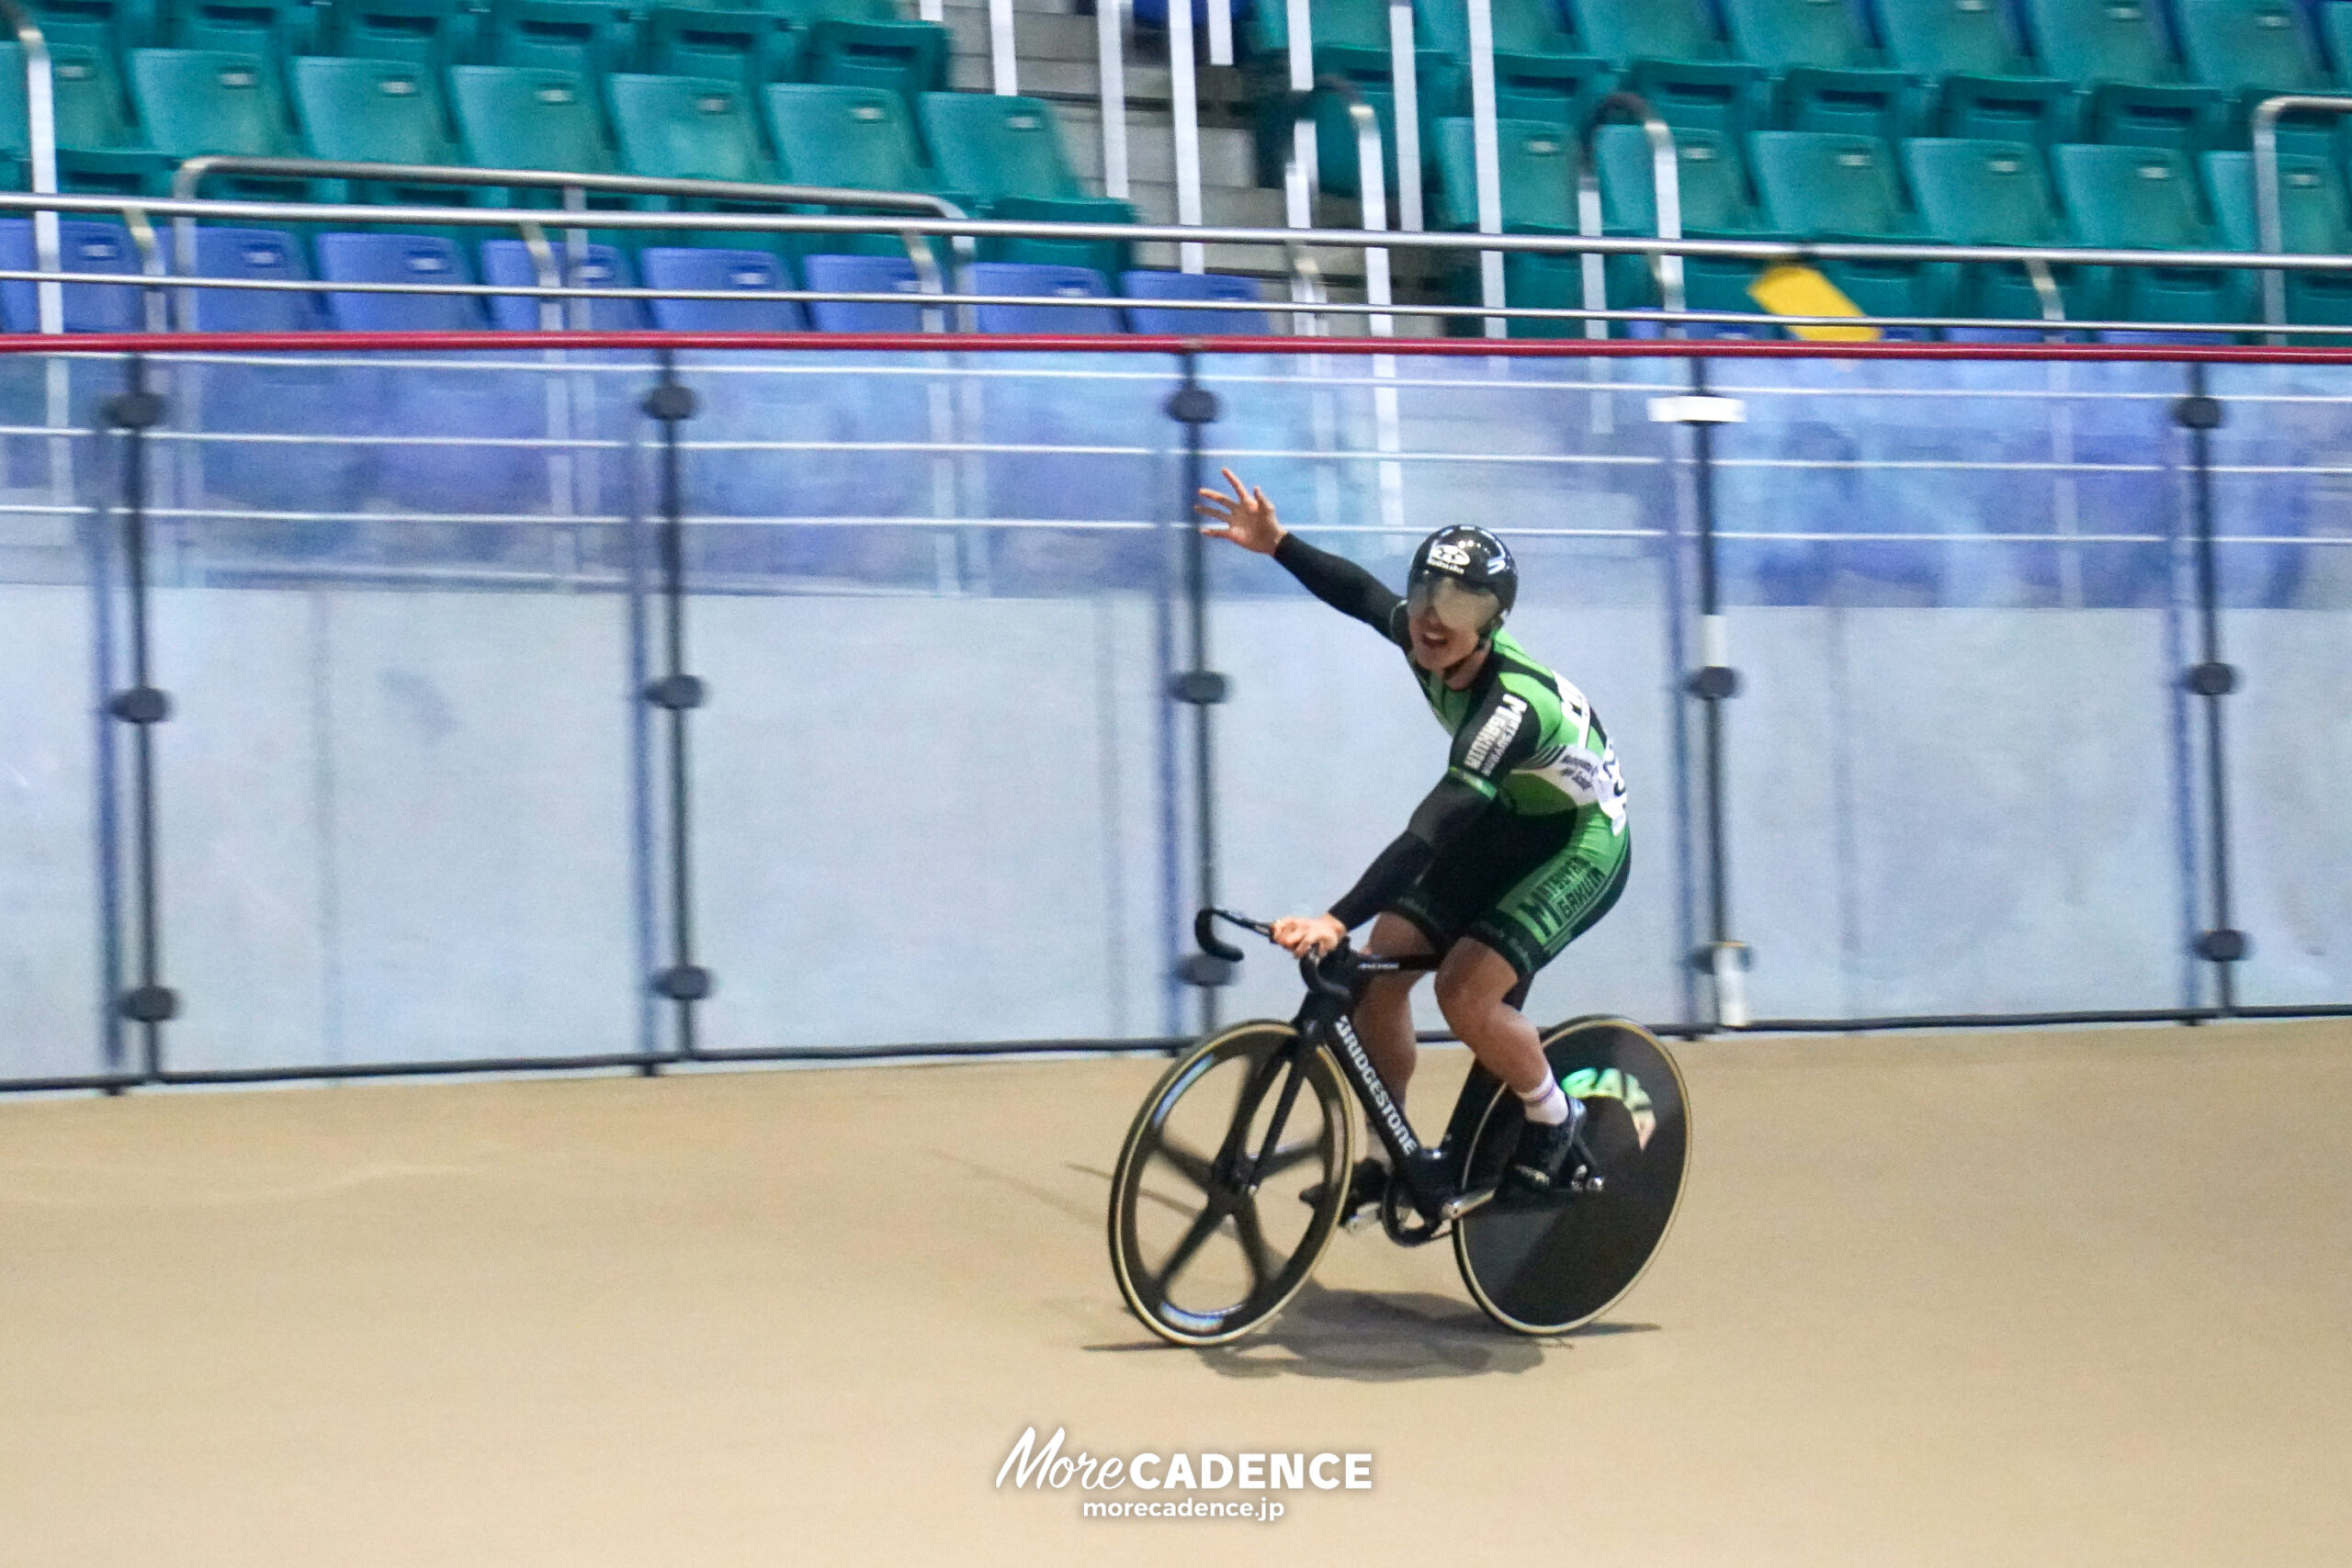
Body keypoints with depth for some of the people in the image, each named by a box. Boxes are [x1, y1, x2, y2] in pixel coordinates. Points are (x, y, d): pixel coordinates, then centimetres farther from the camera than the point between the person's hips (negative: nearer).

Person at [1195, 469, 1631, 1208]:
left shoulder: (1515, 705, -37)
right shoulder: (1427, 639, -14)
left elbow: (1432, 830, -47)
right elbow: (1362, 595, 11)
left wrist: (1336, 921, -54)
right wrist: (1277, 544, 6)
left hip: (1580, 844, -8)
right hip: (1505, 822, 8)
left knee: (1466, 991, -25)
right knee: (1380, 967, -4)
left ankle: (1553, 1120, 4)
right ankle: (1390, 1157, 11)